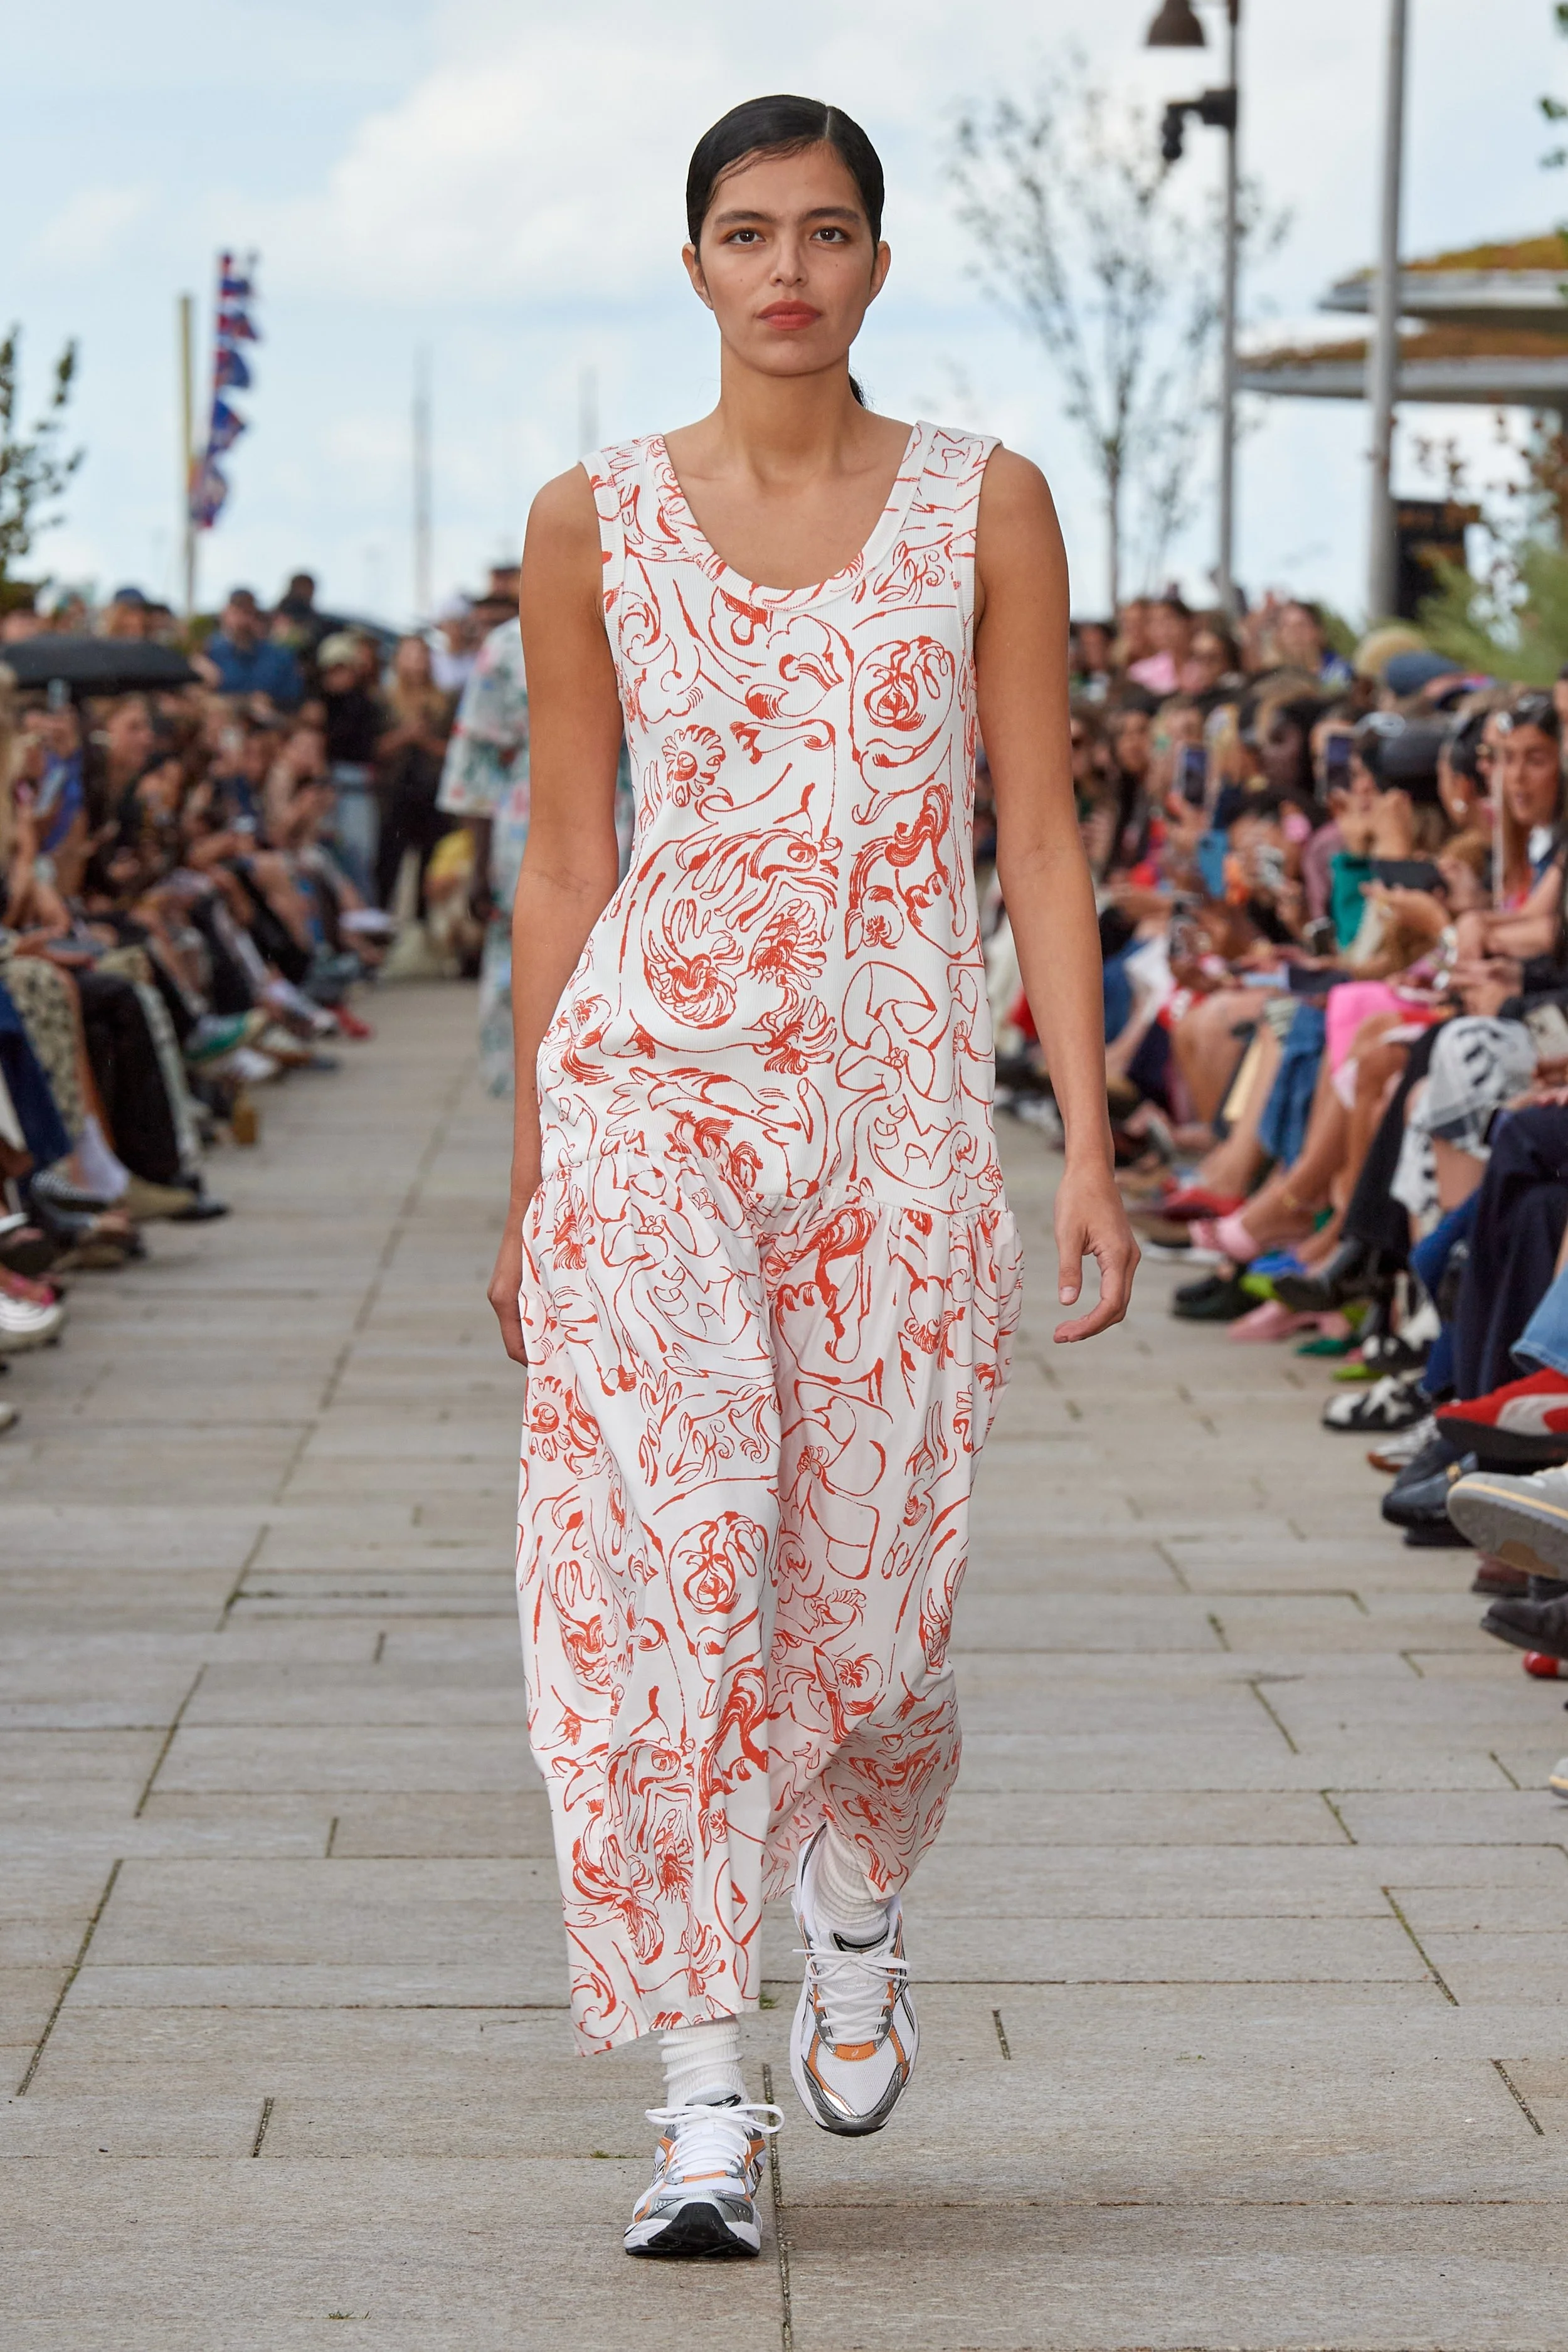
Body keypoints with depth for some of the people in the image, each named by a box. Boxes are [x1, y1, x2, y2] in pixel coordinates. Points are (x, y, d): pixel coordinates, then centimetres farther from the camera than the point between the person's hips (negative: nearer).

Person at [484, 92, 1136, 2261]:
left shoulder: (984, 508, 4)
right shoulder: (596, 521, 4)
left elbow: (1040, 840, 4)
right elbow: (565, 860, 8)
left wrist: (1089, 1139, -3)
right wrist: (530, 1175, 8)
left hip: (901, 1105, 0)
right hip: (650, 1087, 0)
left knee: (867, 1595, 4)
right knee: (660, 1571, -11)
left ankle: (860, 1910, 38)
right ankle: (706, 2102, -5)